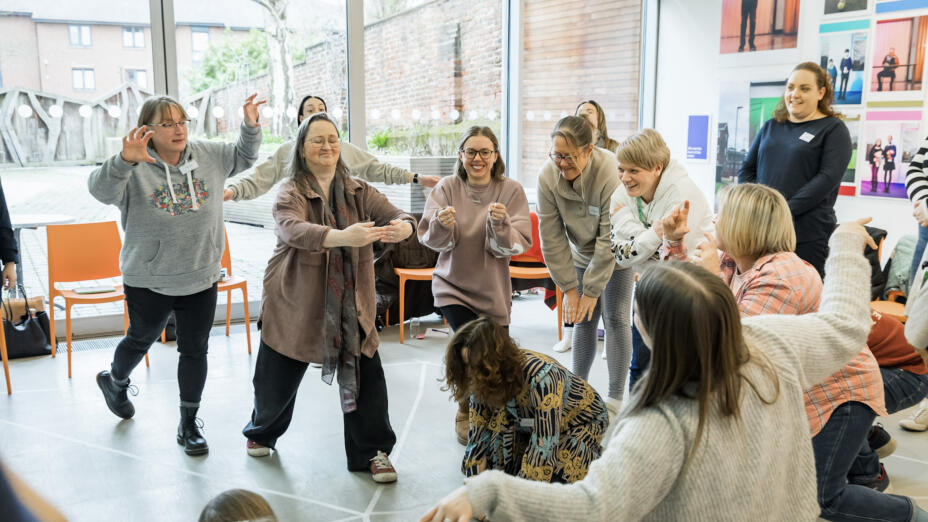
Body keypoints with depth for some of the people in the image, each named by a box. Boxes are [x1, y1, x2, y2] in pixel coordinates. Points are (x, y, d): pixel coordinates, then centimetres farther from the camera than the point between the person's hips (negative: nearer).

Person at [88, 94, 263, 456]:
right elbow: (101, 189, -34)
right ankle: (115, 381, 55)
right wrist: (126, 161, -52)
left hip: (201, 279, 3)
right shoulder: (136, 170, -16)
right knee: (141, 341, 22)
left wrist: (250, 126, -5)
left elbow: (244, 156, 13)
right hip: (149, 282, -3)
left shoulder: (207, 156, -2)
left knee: (195, 350, 10)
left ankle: (188, 424, 27)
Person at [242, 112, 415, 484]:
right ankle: (261, 433, 44)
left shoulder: (358, 192, 3)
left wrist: (403, 226, -37)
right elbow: (294, 230, -30)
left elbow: (392, 214, -11)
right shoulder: (290, 194, -9)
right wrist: (342, 236, -48)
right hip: (295, 304, -2)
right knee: (278, 380, 12)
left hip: (350, 305, 2)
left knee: (366, 377, -5)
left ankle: (371, 452, 14)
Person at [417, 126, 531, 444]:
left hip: (493, 290, 1)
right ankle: (466, 415, 10)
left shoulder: (511, 191, -5)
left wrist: (501, 224, -30)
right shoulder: (447, 188, -4)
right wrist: (441, 224, -27)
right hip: (452, 284, -1)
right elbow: (430, 239, -6)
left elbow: (517, 245, -11)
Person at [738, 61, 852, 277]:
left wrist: (786, 211, -18)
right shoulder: (771, 127, 17)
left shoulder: (833, 129, 2)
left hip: (808, 236, -4)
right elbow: (746, 169, 15)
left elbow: (828, 178, -10)